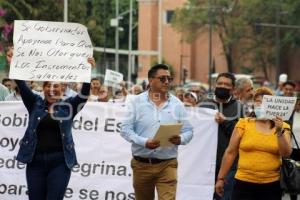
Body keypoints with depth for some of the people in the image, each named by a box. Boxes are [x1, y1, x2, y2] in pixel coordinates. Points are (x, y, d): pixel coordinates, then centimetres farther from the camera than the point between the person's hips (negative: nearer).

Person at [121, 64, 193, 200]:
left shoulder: (177, 104, 6)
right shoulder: (137, 102, 2)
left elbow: (188, 131, 8)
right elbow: (125, 129, -3)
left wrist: (180, 139, -16)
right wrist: (144, 142, -18)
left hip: (167, 165, 0)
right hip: (141, 164, 0)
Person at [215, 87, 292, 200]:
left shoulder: (283, 127, 6)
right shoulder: (244, 124, 2)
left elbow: (286, 154, -5)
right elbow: (230, 152, 4)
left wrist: (279, 131, -17)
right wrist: (220, 178, 5)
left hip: (271, 186, 1)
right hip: (244, 184, -1)